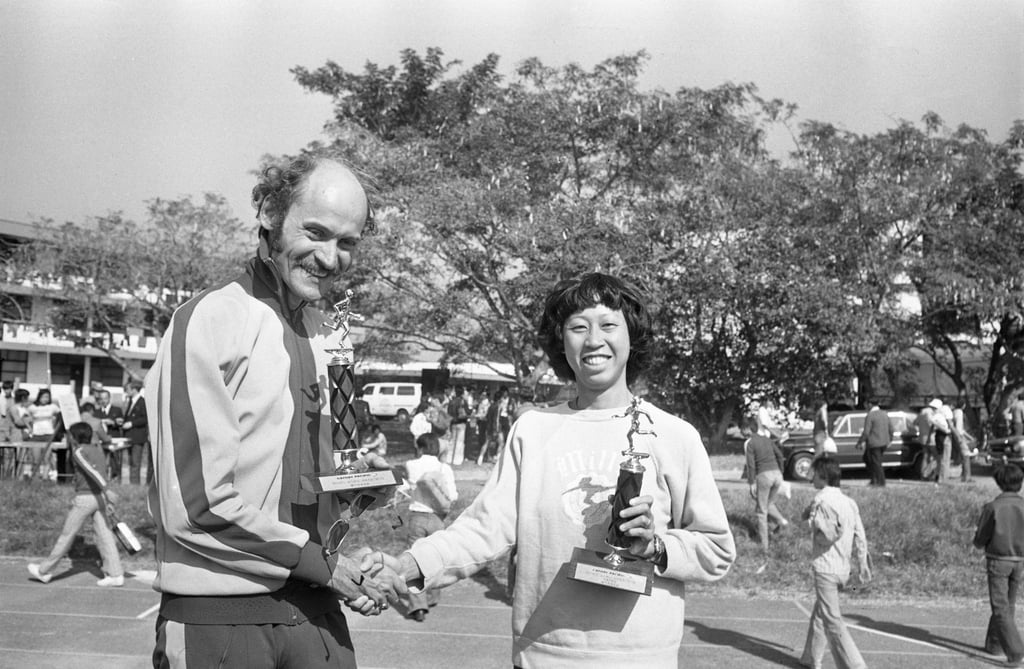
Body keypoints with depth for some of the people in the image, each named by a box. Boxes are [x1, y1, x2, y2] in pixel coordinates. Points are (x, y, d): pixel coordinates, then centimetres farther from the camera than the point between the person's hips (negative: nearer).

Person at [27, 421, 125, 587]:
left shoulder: (79, 452, -8)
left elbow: (91, 470, -22)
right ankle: (115, 574, -1)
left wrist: (106, 489, -32)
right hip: (99, 497, 6)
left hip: (84, 497, -6)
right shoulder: (98, 450, 13)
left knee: (67, 535, 5)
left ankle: (44, 571, 19)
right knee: (103, 534, 4)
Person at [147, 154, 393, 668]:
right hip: (219, 617, -6)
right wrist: (319, 561, -11)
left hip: (315, 605, 6)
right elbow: (194, 506, -17)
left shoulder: (323, 332, 9)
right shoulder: (209, 321, -13)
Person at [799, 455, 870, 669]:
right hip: (843, 568, 8)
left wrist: (812, 522, -8)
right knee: (819, 613, 21)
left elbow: (832, 534, -23)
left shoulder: (821, 501, -15)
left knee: (832, 620, -4)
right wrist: (862, 564, 13)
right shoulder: (849, 502, 7)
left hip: (825, 568, -8)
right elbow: (860, 536, 7)